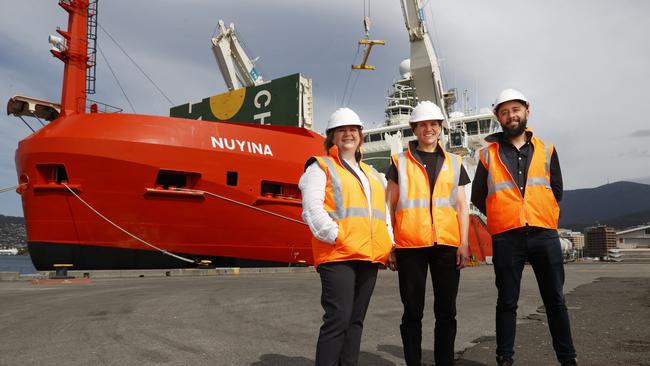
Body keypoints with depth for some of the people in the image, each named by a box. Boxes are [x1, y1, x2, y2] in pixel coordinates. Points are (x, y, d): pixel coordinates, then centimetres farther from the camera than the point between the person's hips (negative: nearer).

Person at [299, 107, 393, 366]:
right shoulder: (321, 167, 6)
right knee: (338, 319, -11)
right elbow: (312, 207, -8)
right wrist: (335, 236, -17)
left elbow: (382, 215, 23)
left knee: (356, 320, 9)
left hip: (369, 257, 7)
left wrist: (389, 244, 8)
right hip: (338, 255, -6)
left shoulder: (371, 174, 25)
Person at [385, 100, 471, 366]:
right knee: (413, 311, 6)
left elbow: (461, 206, 13)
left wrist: (464, 243, 3)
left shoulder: (454, 163, 15)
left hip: (447, 244, 2)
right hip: (410, 245, -2)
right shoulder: (400, 162, 8)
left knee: (446, 311, 8)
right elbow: (390, 206, 6)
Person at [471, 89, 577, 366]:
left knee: (555, 300, 9)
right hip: (506, 238, -2)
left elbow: (556, 190, 17)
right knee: (507, 302, 6)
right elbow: (478, 196, 9)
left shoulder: (546, 150, 11)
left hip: (544, 235, 2)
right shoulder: (488, 153, 5)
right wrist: (502, 216, 8)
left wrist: (538, 214, 10)